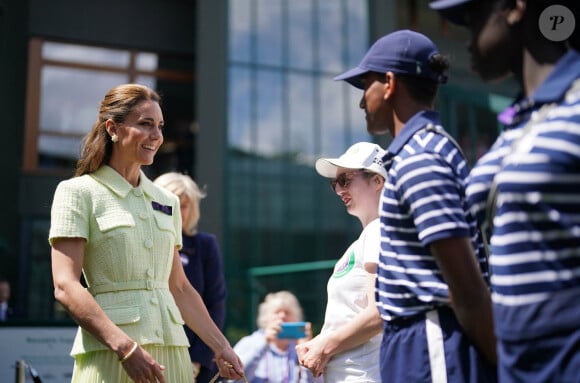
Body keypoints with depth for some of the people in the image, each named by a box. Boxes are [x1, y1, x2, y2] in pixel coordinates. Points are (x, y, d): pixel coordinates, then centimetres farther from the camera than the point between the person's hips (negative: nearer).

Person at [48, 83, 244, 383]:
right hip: (109, 355, -5)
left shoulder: (167, 201, 14)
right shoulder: (78, 192, -1)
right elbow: (65, 287, -10)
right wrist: (125, 347, -19)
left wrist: (221, 347, 14)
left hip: (170, 352, 5)